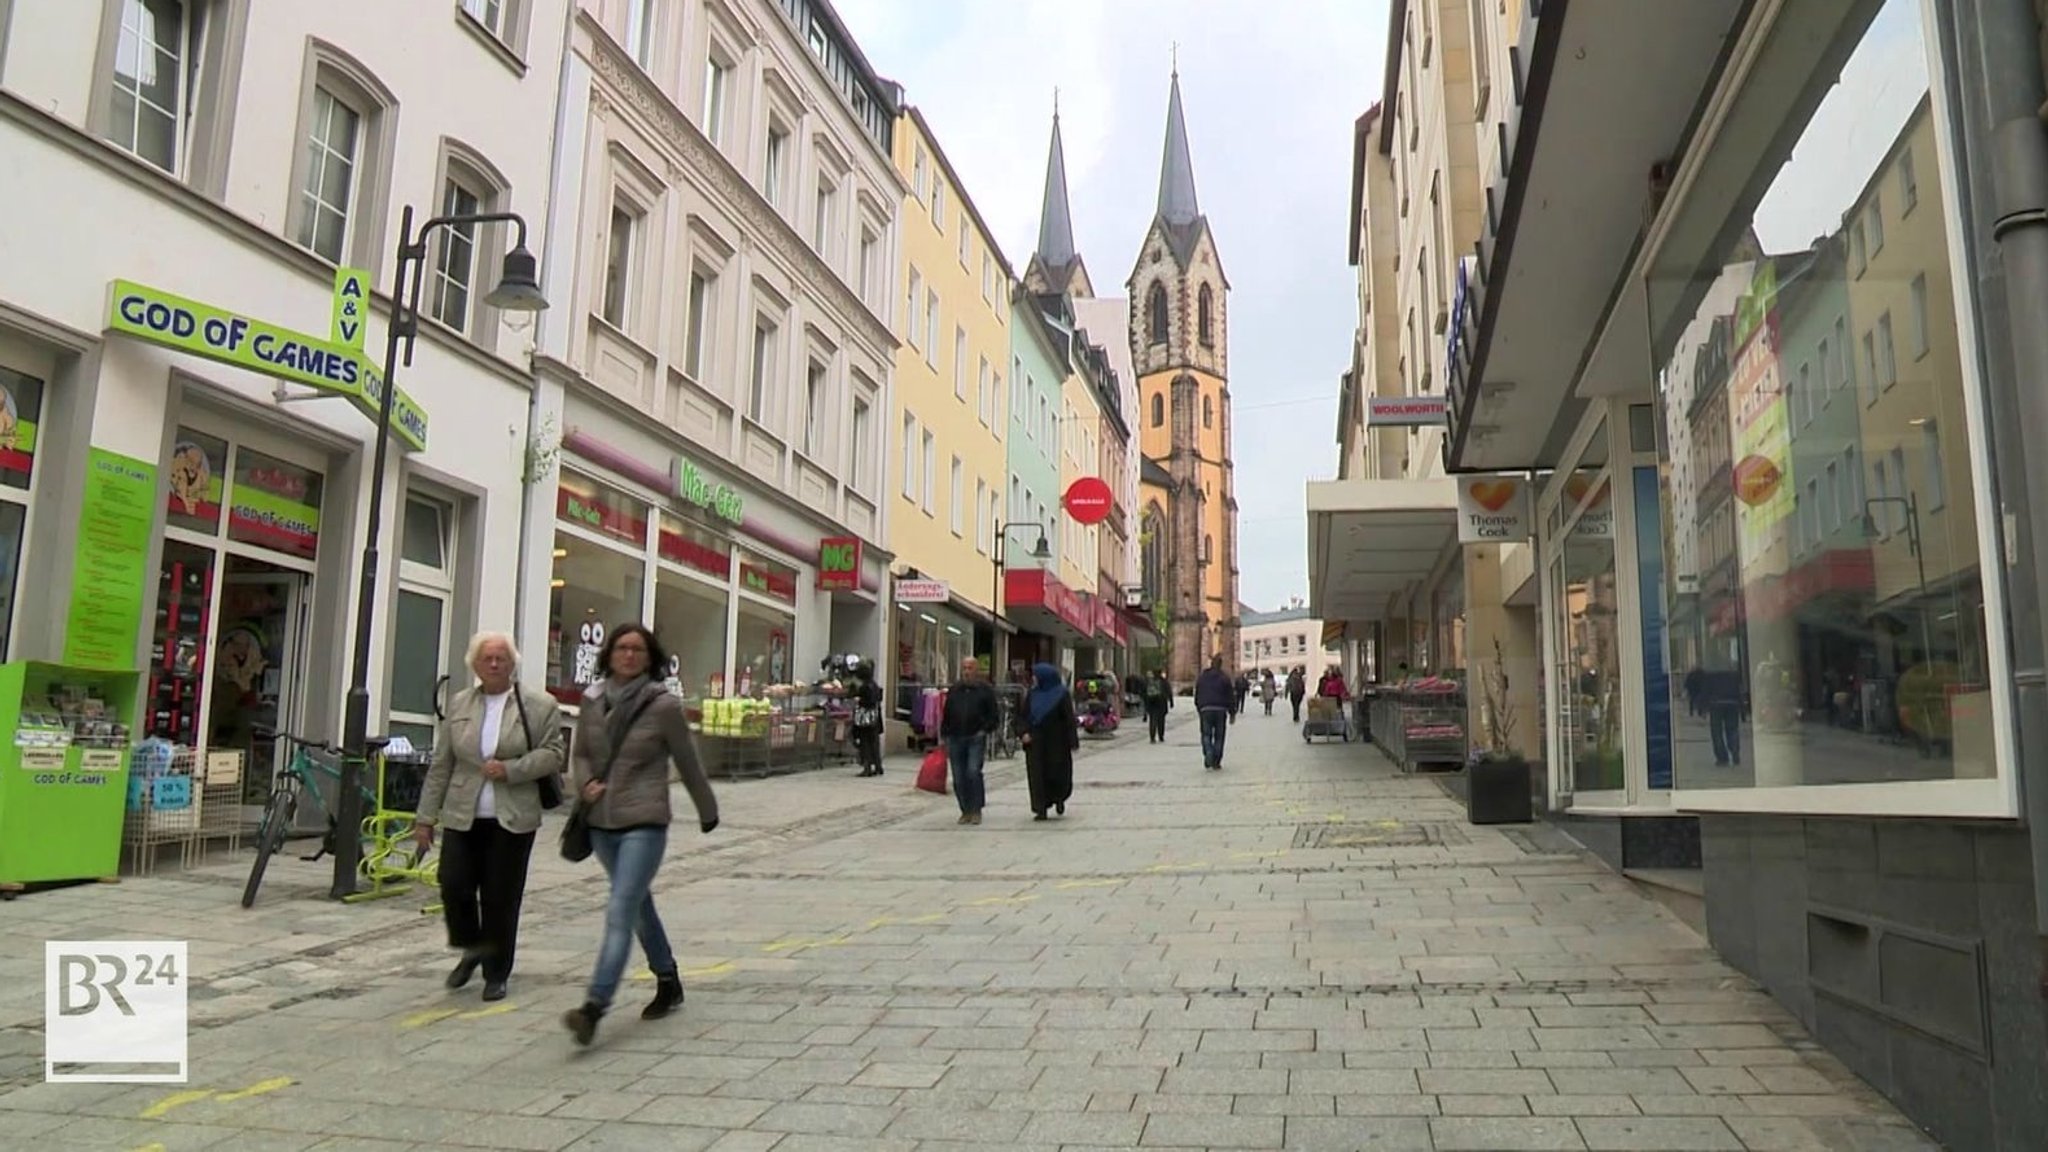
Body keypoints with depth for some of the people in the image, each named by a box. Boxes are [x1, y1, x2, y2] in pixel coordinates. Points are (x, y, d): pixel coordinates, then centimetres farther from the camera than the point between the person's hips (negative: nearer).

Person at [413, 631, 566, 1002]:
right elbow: (440, 766, 11)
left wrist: (510, 770, -17)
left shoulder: (540, 706, 0)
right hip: (462, 817, 3)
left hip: (513, 819, -3)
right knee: (454, 887, -4)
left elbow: (551, 754, -4)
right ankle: (471, 951, 24)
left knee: (501, 900, 2)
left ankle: (496, 974, 19)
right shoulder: (459, 705, 10)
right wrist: (425, 817, 9)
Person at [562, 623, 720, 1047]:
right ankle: (668, 981, 36)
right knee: (638, 905, 19)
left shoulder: (663, 705, -8)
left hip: (644, 823, -6)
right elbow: (581, 753, 16)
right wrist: (586, 783, -5)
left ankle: (595, 1006, -18)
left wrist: (707, 810, 12)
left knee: (620, 912, -14)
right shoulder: (593, 700, 4)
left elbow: (688, 762, 1)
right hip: (601, 822, 6)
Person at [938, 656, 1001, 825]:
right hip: (955, 739, 4)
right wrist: (945, 737, 11)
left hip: (976, 739, -4)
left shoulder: (986, 690, 4)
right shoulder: (954, 690, 15)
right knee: (959, 778, 2)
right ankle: (966, 811, 14)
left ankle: (976, 810, -6)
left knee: (973, 772, -16)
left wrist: (985, 730, -8)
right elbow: (946, 715, 18)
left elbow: (994, 716, 5)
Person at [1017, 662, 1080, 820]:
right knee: (1037, 776, 0)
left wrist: (1073, 742, -11)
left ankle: (1059, 799, 33)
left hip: (1056, 744, -4)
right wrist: (1023, 732, -10)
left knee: (1058, 774, 4)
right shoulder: (1032, 695, 8)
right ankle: (1040, 809, 5)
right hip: (1035, 743, 4)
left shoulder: (1062, 695, -6)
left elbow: (1070, 719, -7)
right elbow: (1022, 716, 8)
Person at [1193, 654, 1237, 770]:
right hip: (1220, 710, -1)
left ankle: (1208, 758, -17)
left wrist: (1199, 710, 22)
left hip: (1205, 710, 1)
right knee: (1219, 736, 7)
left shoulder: (1201, 677, 9)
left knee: (1206, 735, 5)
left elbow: (1197, 696, 14)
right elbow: (1231, 696, -1)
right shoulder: (1225, 677, -1)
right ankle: (1216, 762, 7)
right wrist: (1232, 713, 5)